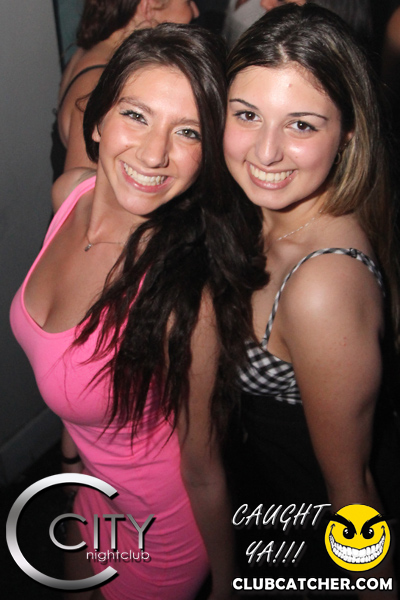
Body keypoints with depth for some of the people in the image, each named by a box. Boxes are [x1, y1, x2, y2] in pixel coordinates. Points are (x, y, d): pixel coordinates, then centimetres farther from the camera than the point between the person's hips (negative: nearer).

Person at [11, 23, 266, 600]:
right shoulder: (71, 192, -16)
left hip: (161, 535, -6)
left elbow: (203, 471, -23)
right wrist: (73, 438, 14)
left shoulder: (185, 297, -39)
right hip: (93, 483, 7)